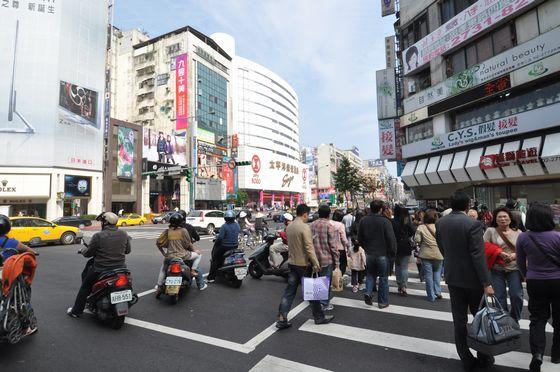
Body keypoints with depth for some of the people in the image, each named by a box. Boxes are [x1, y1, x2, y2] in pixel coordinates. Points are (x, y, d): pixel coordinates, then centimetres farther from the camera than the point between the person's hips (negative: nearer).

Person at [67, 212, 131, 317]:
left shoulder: (98, 236, -14)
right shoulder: (124, 234, -2)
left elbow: (88, 253, -4)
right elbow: (127, 250, 9)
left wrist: (82, 250, 18)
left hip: (101, 270, -3)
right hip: (120, 268, 4)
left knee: (85, 287, 20)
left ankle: (76, 311, 30)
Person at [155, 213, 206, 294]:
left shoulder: (167, 231, 2)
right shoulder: (183, 231, -8)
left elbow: (158, 242, 5)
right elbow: (188, 244, -2)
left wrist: (163, 253, 19)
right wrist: (194, 249, 16)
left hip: (170, 256, 4)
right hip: (183, 255, -4)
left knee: (163, 267, 34)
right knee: (198, 255, 16)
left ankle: (159, 287, 29)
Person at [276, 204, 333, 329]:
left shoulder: (289, 227, 7)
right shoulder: (305, 227, -18)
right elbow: (309, 248, -21)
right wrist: (316, 264, -16)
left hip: (292, 262, 7)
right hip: (303, 264, -7)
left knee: (289, 291, 10)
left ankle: (281, 319, 10)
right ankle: (319, 317, 23)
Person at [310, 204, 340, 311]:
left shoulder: (312, 225, 2)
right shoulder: (329, 226, -15)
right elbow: (333, 246, -15)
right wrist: (337, 261, -7)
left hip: (315, 258, 6)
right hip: (327, 258, -6)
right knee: (326, 281, 7)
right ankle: (325, 303, 16)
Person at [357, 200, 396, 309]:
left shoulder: (363, 221, -2)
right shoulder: (385, 222, -16)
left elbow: (359, 238, 6)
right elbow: (391, 239, -14)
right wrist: (392, 253, 0)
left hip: (369, 254, 3)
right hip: (383, 254, -3)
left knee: (370, 275, 20)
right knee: (383, 277, 10)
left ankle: (368, 292, -1)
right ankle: (382, 302, 18)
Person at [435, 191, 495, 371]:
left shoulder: (440, 223, -2)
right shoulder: (473, 224, -18)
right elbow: (478, 255, -19)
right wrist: (486, 283, -15)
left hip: (452, 276, 4)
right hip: (472, 278, -4)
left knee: (459, 319, 12)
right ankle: (484, 357, 29)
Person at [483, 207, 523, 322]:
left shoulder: (518, 233, 7)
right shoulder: (490, 231, -1)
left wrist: (515, 255, -11)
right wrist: (499, 253, -16)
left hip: (514, 269, 2)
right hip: (496, 269, -2)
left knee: (516, 295, 1)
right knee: (499, 297, 4)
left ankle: (515, 320, 25)